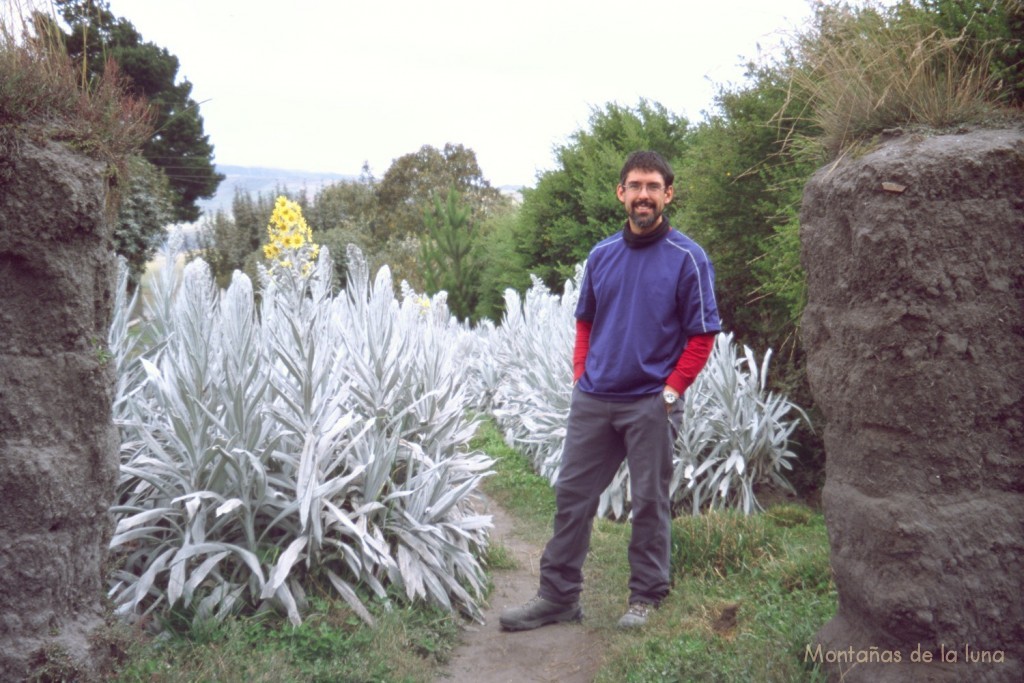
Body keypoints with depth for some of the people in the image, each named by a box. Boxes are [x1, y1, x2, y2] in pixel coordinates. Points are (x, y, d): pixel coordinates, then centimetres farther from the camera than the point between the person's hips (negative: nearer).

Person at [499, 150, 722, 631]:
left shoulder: (687, 258, -5)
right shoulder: (601, 256, 9)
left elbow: (703, 334, -4)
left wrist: (671, 391, -9)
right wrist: (580, 375, 7)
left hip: (650, 405, -4)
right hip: (593, 400, 4)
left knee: (649, 502, 6)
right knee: (572, 495, 7)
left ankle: (646, 597, 22)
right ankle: (558, 596, 19)